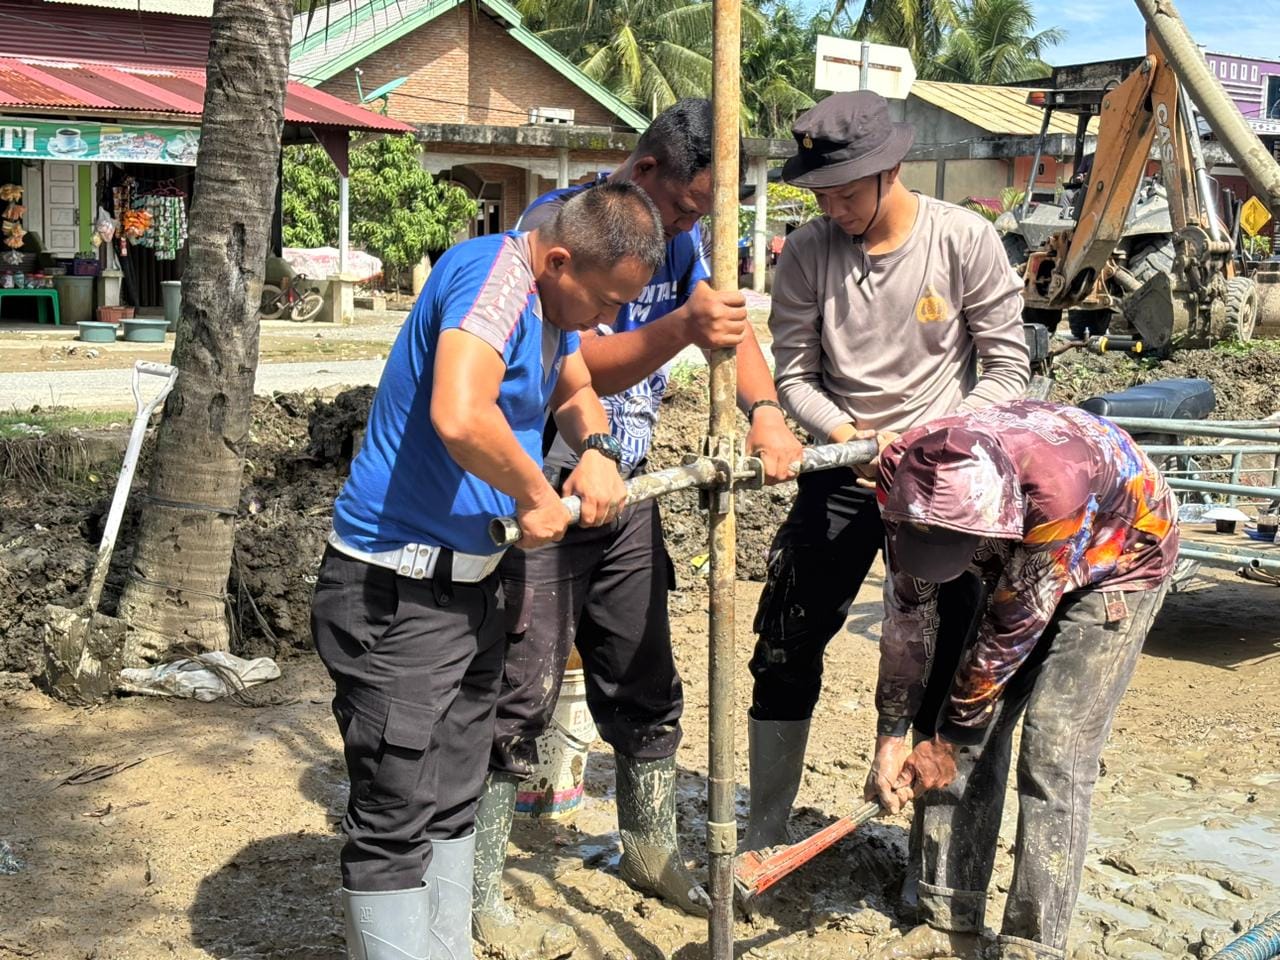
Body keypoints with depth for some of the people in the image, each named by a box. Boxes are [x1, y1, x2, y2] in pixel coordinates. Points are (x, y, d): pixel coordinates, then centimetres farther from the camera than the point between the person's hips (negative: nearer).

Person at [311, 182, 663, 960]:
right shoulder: (495, 275, -22)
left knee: (452, 807, 18)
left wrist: (595, 449, 2)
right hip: (397, 594, -10)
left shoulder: (554, 299, 7)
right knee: (396, 822, -3)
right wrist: (538, 497, -22)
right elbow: (460, 417, -38)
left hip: (472, 584, 10)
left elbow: (577, 391, 25)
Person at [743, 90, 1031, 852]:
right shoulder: (808, 253, -7)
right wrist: (845, 433, -20)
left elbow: (1008, 366, -7)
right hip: (841, 471, 2)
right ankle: (766, 830, 16)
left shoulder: (966, 241, -11)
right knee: (787, 643, 2)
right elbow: (795, 374, -1)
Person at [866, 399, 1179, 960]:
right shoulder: (905, 472, -27)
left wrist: (949, 739, -19)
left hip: (1118, 562, -5)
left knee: (1053, 752, -14)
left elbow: (1014, 627, -30)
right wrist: (891, 735, -14)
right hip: (1017, 562, 5)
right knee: (968, 732, -2)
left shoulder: (1058, 483, -42)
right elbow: (909, 609, -16)